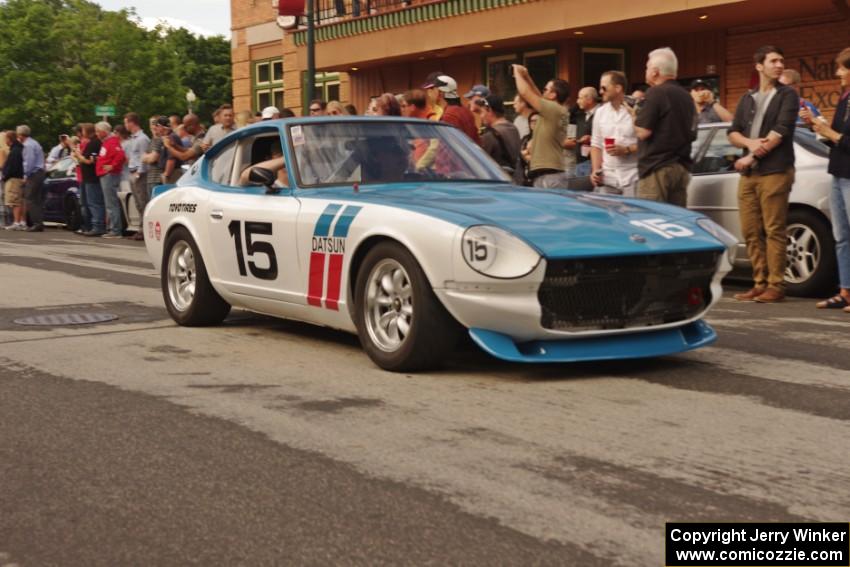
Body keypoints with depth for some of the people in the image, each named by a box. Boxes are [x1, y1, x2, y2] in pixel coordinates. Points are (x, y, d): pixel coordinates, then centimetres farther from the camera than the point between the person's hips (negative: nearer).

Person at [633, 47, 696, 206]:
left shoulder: (656, 93, -10)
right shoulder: (686, 96, 17)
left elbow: (643, 131, -14)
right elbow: (692, 134, 22)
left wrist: (633, 117, 3)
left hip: (657, 168, -8)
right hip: (682, 168, 8)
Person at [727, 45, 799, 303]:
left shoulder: (787, 95, 1)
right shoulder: (747, 98, 17)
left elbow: (780, 132, -10)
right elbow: (732, 133, 12)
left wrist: (751, 157, -10)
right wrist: (750, 142, -10)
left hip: (775, 172, -6)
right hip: (748, 174, 6)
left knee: (774, 231, -6)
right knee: (750, 231, 6)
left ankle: (775, 285, -3)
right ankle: (760, 283, 13)